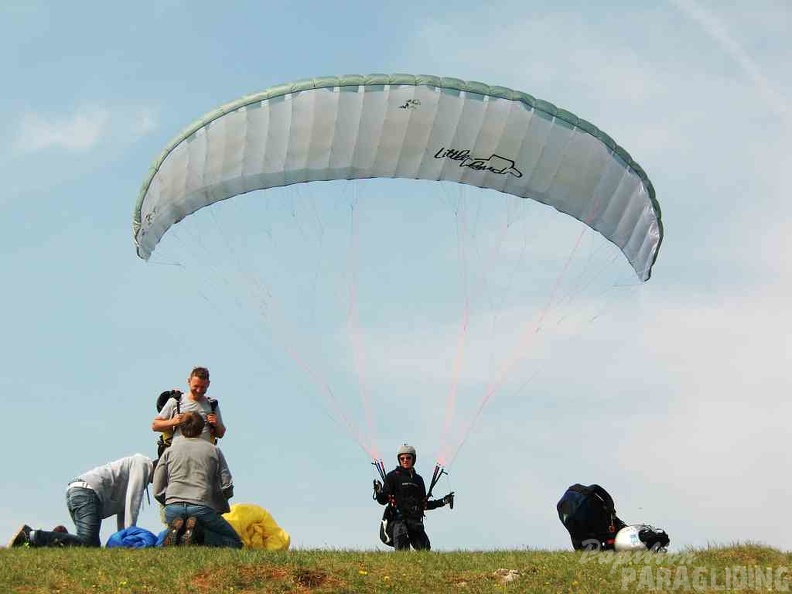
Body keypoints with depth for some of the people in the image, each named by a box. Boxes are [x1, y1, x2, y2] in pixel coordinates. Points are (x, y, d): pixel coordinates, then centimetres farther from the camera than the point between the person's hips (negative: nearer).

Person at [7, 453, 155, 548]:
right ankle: (31, 535, -26)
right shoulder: (143, 463, 4)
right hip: (88, 492, -10)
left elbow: (122, 511, 27)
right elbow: (132, 499, -7)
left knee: (94, 545, 4)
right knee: (87, 543, -23)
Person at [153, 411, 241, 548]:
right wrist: (223, 509, 24)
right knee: (235, 543, 10)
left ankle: (176, 531, -5)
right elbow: (226, 488, 6)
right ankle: (199, 534, -17)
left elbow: (158, 491, 11)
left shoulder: (170, 451, 16)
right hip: (202, 507, -3)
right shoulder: (214, 451, 13)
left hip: (173, 507, 3)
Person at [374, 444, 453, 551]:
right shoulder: (393, 476, 5)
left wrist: (443, 501, 22)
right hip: (399, 521, -5)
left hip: (416, 522, 5)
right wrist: (379, 492, -24)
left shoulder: (418, 479, 21)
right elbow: (383, 500, -2)